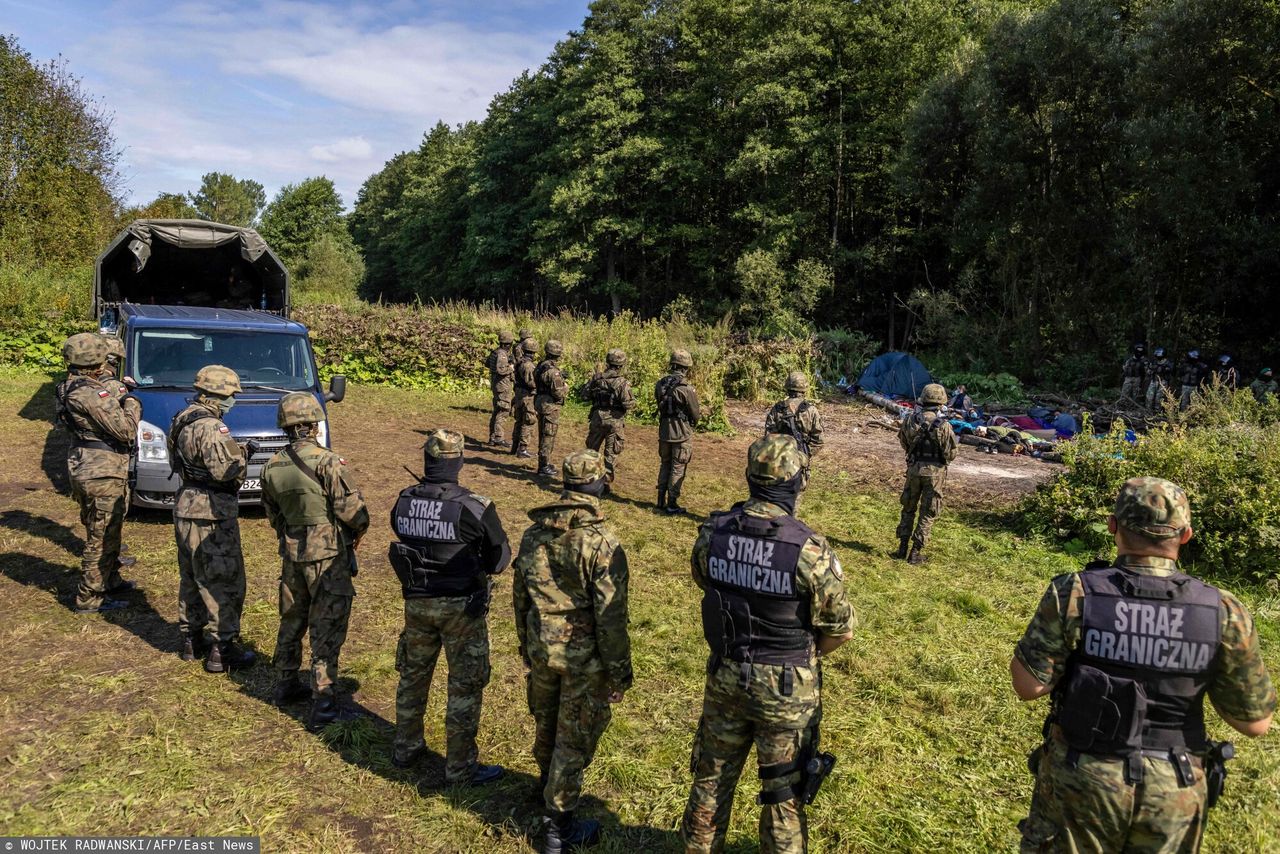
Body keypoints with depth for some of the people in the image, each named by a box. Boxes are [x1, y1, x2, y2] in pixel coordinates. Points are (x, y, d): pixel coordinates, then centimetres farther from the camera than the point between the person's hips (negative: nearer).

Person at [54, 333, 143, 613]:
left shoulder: (71, 388, 8)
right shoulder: (90, 393, -23)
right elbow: (126, 430, -21)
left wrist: (118, 396, 5)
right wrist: (131, 403, -5)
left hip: (91, 469, 10)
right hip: (102, 474, -10)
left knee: (109, 531, 24)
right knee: (101, 538, 1)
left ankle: (110, 580, 39)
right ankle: (89, 598, 10)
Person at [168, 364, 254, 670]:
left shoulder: (182, 420, 9)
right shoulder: (211, 428, -21)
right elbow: (226, 470, -28)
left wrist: (234, 454, 7)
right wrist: (242, 457, -7)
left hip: (185, 508, 10)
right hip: (211, 514, -10)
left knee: (191, 579, 19)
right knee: (224, 583, -1)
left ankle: (190, 639, 30)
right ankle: (223, 649, 3)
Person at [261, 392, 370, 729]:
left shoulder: (272, 467, 3)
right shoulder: (327, 462, -19)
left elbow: (272, 515, 13)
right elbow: (353, 510, -20)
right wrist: (357, 532, 0)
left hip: (291, 553, 7)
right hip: (328, 555, -6)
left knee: (292, 620, 22)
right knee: (327, 629, -1)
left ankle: (286, 685, 38)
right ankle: (323, 706, 3)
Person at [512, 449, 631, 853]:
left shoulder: (533, 534, -2)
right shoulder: (602, 543, -21)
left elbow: (519, 596, 9)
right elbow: (611, 616, -19)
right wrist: (619, 673, -8)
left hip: (541, 650, 6)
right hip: (585, 657, -6)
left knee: (546, 725, 25)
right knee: (573, 739, 8)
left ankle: (549, 789, 48)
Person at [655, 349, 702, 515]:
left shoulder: (660, 384, -1)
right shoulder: (687, 389, -19)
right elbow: (695, 414, -12)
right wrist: (700, 409, 13)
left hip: (664, 431, 6)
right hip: (681, 434, -5)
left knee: (665, 465, 19)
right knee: (677, 469, 4)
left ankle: (661, 501, 25)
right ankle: (672, 505, 9)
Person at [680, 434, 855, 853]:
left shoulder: (712, 532, -12)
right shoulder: (809, 549, -24)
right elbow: (840, 628, -12)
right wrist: (806, 654, 6)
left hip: (725, 675, 4)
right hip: (786, 685, -3)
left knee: (712, 774, 22)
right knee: (783, 787, 16)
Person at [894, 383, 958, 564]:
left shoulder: (909, 421, -6)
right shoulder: (943, 426, -17)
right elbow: (951, 454, -10)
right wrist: (956, 444, 10)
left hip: (913, 469, 3)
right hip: (934, 473, -3)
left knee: (908, 509, 19)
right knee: (927, 514, 8)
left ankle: (902, 547, 21)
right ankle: (916, 552, 9)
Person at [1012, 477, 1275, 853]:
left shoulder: (1074, 593, -18)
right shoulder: (1224, 612, -12)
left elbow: (1029, 684, -14)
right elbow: (1255, 721, -3)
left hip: (1080, 780, -2)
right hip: (1174, 794, 2)